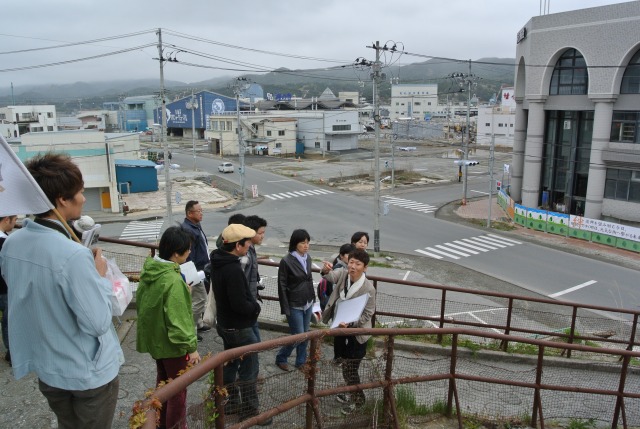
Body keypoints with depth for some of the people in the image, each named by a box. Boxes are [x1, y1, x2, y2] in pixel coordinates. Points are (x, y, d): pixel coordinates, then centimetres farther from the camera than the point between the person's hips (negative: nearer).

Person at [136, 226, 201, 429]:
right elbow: (178, 319, -27)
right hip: (172, 343, -9)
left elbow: (142, 301, 11)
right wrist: (191, 347, -18)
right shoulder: (173, 280, -30)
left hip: (154, 338, 9)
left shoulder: (149, 269, -3)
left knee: (163, 381, 26)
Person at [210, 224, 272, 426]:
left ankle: (232, 402, 35)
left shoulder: (217, 261, 1)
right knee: (249, 368, 3)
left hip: (225, 323, 10)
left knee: (230, 363, 21)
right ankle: (250, 411, 15)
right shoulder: (233, 270, -30)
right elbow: (239, 304, -30)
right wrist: (256, 307, -11)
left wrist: (251, 302, 7)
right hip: (239, 327, -10)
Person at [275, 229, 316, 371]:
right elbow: (282, 286, -13)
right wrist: (285, 309, -13)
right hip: (295, 306, -6)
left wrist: (313, 298, 13)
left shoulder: (307, 258, 1)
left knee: (305, 335, 13)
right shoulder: (286, 261, -18)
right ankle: (280, 358, 23)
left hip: (308, 304, 6)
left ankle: (301, 362, 30)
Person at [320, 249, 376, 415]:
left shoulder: (368, 288, -21)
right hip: (340, 328, 6)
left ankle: (357, 399, 29)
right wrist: (326, 270, -44)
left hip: (356, 333, -6)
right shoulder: (343, 273, -5)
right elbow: (332, 276, -20)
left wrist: (350, 324, -28)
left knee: (350, 370, 4)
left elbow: (368, 314, -16)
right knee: (346, 365, 22)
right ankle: (351, 394, 44)